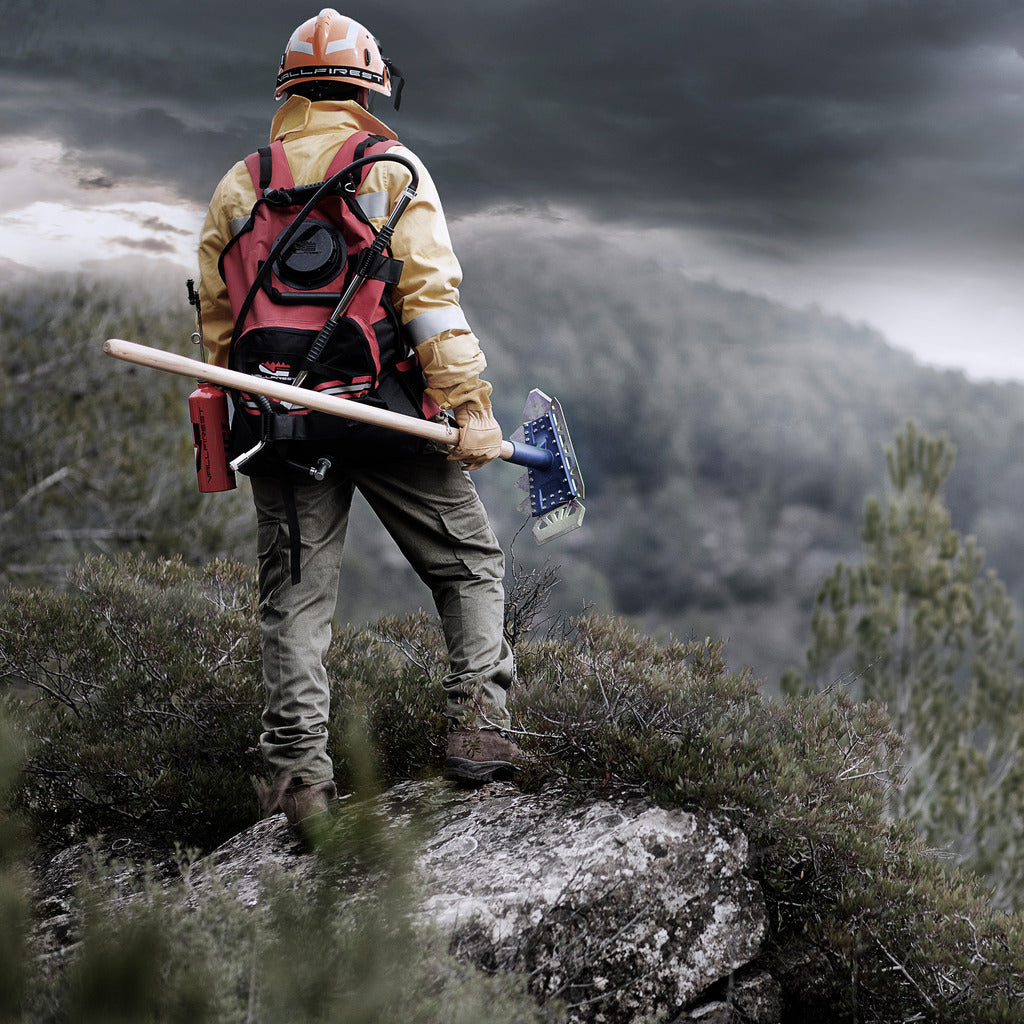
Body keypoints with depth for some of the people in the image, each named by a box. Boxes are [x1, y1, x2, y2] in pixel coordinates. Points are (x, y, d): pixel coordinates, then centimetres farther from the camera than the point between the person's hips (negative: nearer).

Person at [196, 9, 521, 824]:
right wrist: (470, 404, -14)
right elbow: (431, 295, -11)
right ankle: (479, 723, 0)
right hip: (385, 414, -3)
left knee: (295, 596, 7)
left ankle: (298, 770, -1)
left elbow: (218, 324, 12)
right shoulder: (391, 168, 0)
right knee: (469, 564, 11)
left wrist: (236, 425, 20)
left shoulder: (236, 189, 12)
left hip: (276, 418, 3)